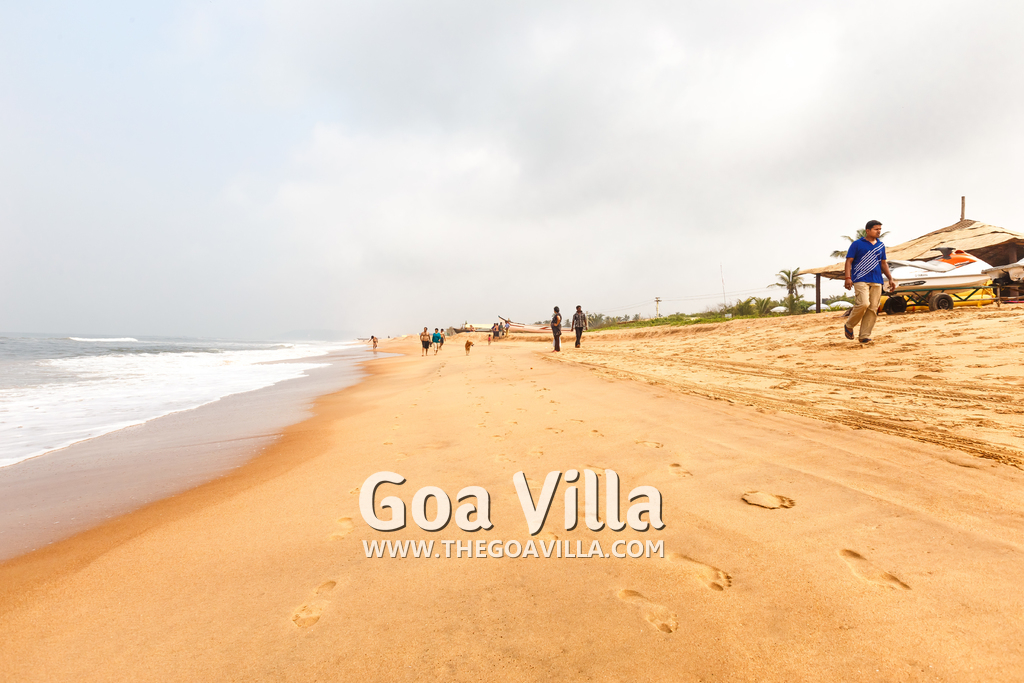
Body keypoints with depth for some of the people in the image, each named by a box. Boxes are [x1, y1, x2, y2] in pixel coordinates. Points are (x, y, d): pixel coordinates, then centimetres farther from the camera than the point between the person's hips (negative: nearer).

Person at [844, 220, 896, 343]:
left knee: (873, 309, -1)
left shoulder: (881, 245, 18)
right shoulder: (857, 244, 2)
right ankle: (849, 326, 1)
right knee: (863, 304, -22)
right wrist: (848, 278, -14)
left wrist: (890, 279, 17)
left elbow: (883, 263, 24)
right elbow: (849, 261, -2)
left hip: (877, 281, 6)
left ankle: (864, 336, 4)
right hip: (861, 280, -6)